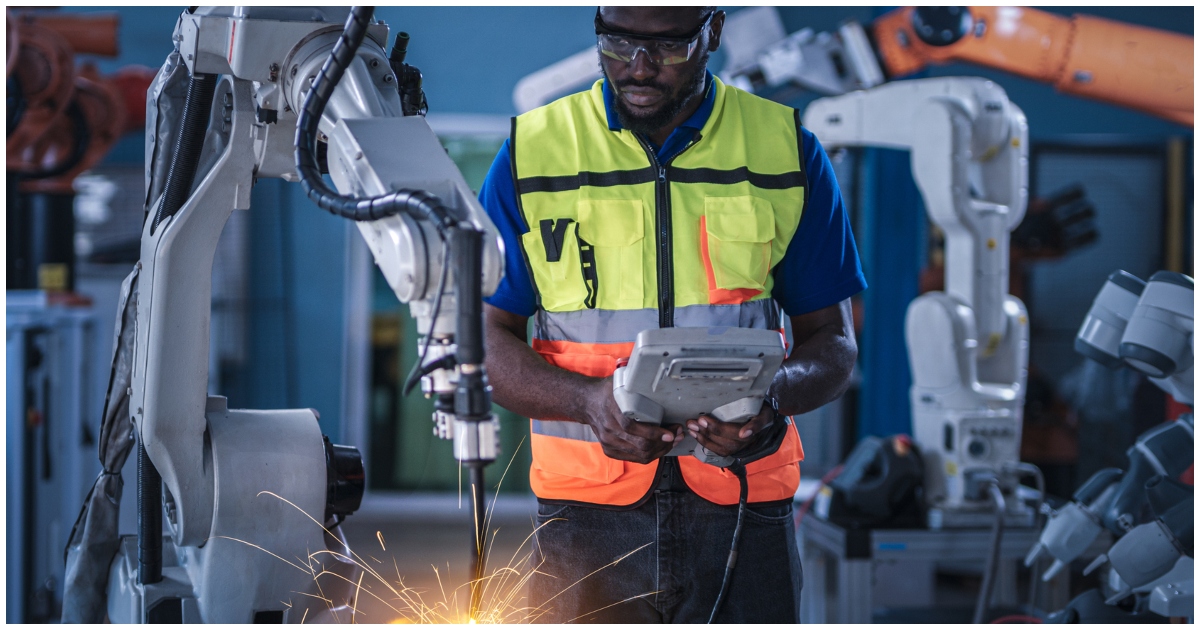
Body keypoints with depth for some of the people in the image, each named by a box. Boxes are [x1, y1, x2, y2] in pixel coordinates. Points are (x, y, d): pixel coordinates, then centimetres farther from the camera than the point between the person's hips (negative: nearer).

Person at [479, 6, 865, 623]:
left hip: (742, 507, 1)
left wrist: (778, 392, -15)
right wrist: (587, 400, -16)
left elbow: (832, 341, 9)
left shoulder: (786, 149, 6)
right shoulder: (532, 151, 4)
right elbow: (485, 339, 4)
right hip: (585, 513, 0)